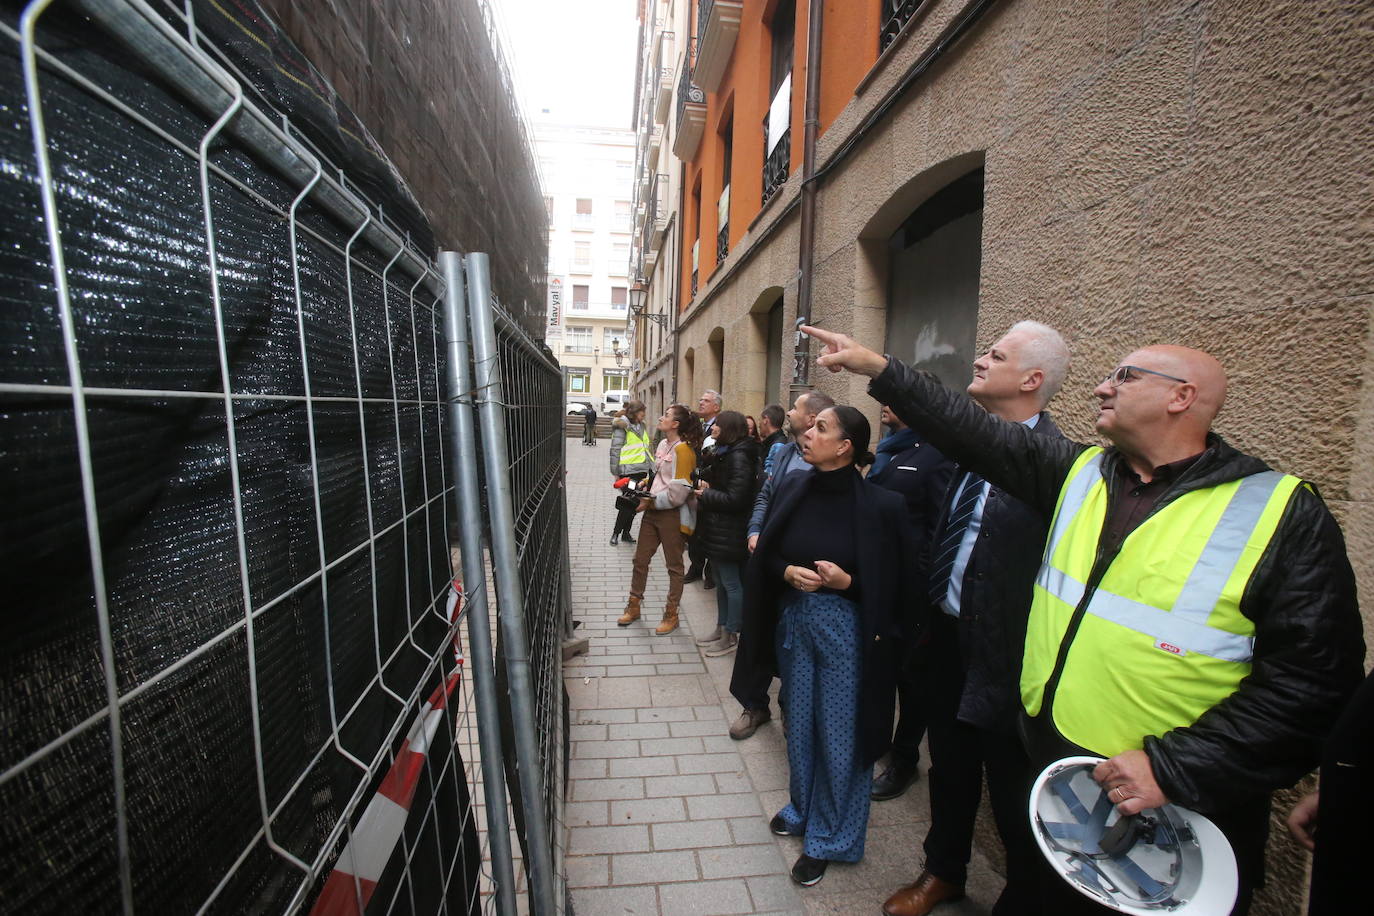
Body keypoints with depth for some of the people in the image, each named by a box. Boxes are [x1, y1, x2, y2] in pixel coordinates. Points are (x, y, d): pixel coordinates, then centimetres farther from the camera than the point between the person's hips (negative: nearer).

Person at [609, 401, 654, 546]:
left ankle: (626, 532, 21)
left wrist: (652, 467, 16)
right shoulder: (622, 426, -8)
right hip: (629, 470, -7)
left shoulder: (641, 426, 15)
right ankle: (616, 533, 8)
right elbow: (615, 450, -10)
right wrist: (615, 472, -10)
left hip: (642, 470, 7)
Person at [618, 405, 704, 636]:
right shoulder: (663, 444, 8)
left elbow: (678, 492, -20)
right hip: (653, 510, 8)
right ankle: (634, 606, 32)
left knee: (674, 565, 9)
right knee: (640, 559, 15)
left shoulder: (683, 449, -17)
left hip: (672, 514, -8)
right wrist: (645, 486, 6)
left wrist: (651, 503, -15)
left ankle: (671, 614, 23)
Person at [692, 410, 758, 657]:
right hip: (717, 529, 10)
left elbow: (735, 498, -24)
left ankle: (730, 636, 15)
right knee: (721, 582, 18)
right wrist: (706, 485, 5)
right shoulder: (725, 453, 11)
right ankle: (721, 628, 31)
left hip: (728, 533, -10)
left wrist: (705, 495, -12)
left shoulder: (738, 457, -19)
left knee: (731, 584, 3)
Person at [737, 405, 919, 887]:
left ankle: (830, 837, 36)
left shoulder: (880, 505, -15)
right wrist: (788, 572, -13)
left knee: (839, 733, 11)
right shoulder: (791, 489, -3)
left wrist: (847, 581, -22)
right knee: (799, 721, 21)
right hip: (793, 621, 5)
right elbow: (765, 556, 6)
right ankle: (802, 807, 47)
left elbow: (897, 582, -8)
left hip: (846, 628, -4)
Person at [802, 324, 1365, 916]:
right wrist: (878, 368, -1)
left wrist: (1174, 768, -21)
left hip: (1176, 816, -4)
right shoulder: (1080, 472, 4)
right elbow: (975, 433, 2)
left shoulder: (1283, 514, -11)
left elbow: (1314, 680, -15)